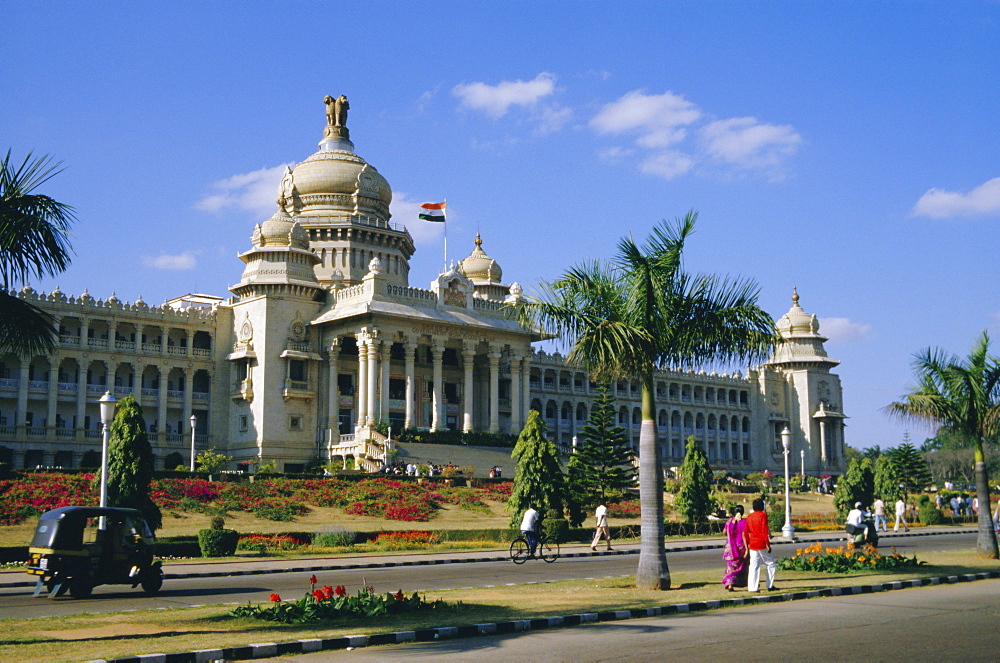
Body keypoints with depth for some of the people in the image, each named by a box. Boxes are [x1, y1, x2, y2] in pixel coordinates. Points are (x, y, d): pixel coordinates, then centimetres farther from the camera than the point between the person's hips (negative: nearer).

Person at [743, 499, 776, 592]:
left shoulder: (749, 517, 8)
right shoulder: (763, 515, -9)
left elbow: (745, 533, 10)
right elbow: (764, 531, -15)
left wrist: (748, 544, 18)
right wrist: (768, 545, -11)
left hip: (752, 545, 5)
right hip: (762, 544, -5)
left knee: (754, 566, 5)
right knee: (771, 564, 10)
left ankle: (752, 587, 0)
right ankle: (770, 585, 10)